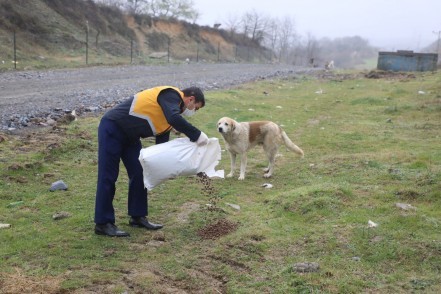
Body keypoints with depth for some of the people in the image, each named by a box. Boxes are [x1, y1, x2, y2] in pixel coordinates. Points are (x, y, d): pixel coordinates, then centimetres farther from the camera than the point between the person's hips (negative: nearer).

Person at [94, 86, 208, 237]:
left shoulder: (172, 107, 13)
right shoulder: (171, 95, -15)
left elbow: (162, 142, 13)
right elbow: (175, 119, -36)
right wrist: (197, 135, -30)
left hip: (129, 135, 10)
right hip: (112, 128, -10)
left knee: (139, 173, 8)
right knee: (108, 177, -5)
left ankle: (138, 216, 19)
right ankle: (103, 223, 1)